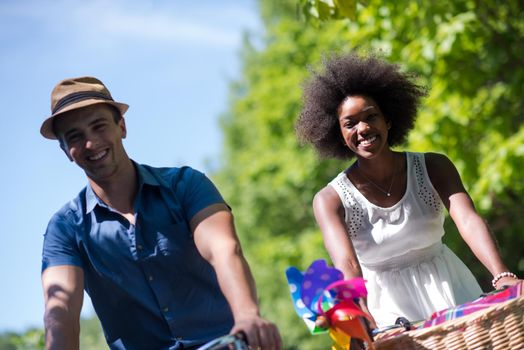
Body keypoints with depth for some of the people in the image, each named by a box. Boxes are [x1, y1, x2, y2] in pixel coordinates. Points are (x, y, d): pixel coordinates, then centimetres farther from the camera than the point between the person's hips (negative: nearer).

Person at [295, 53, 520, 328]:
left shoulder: (433, 167, -4)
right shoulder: (330, 200, -9)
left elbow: (469, 221, -20)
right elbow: (346, 263, -24)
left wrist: (502, 277, -38)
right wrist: (361, 314, -45)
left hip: (448, 289, 2)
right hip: (387, 308, -2)